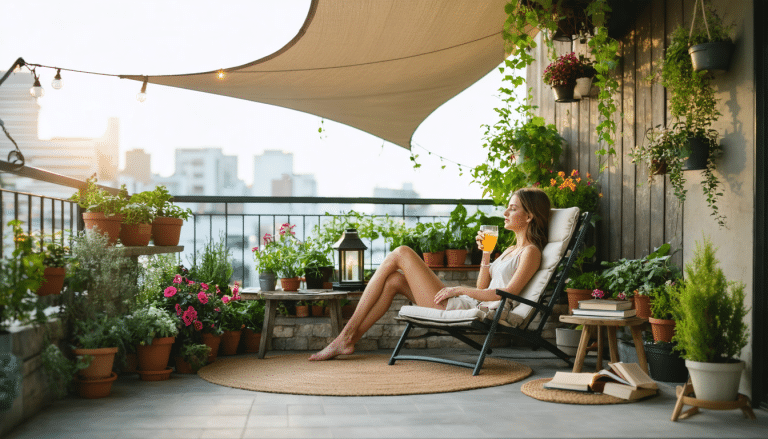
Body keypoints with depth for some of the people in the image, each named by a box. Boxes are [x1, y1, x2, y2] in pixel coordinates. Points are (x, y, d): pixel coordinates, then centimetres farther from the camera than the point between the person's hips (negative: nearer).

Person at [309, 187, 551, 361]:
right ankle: (348, 339, 3)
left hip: (466, 310, -9)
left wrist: (460, 289, -12)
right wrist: (486, 255, 9)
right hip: (463, 305, 9)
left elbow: (507, 294, -16)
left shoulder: (530, 252, -3)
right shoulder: (511, 250, 24)